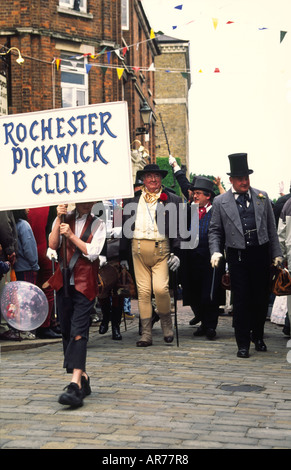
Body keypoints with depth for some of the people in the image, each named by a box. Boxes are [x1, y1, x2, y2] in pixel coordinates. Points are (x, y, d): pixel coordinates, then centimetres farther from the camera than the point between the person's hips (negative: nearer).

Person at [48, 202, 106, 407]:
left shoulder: (97, 224, 4)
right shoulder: (63, 220, 10)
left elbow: (92, 252, -7)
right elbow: (53, 245, -3)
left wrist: (71, 235, -13)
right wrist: (59, 219, -10)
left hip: (85, 283, -4)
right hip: (63, 281, 4)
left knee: (79, 332, -15)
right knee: (67, 331, 9)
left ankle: (75, 384, -23)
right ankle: (83, 378, 20)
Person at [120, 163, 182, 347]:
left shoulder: (171, 199, 9)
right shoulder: (132, 200, 15)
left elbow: (178, 227, 4)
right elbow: (126, 228, 15)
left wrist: (176, 253, -6)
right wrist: (124, 255, 12)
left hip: (161, 249, -2)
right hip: (138, 248, 3)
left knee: (161, 289, -15)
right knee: (143, 291, 1)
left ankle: (167, 323, 11)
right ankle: (146, 334, 7)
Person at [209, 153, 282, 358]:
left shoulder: (262, 197, 7)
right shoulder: (221, 202, 3)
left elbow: (271, 228, 9)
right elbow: (215, 231, 6)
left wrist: (277, 254, 6)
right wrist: (216, 252, -9)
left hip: (260, 253, 2)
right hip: (237, 255, -2)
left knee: (262, 298, 8)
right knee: (241, 300, 0)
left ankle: (258, 337, 28)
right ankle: (243, 344, 9)